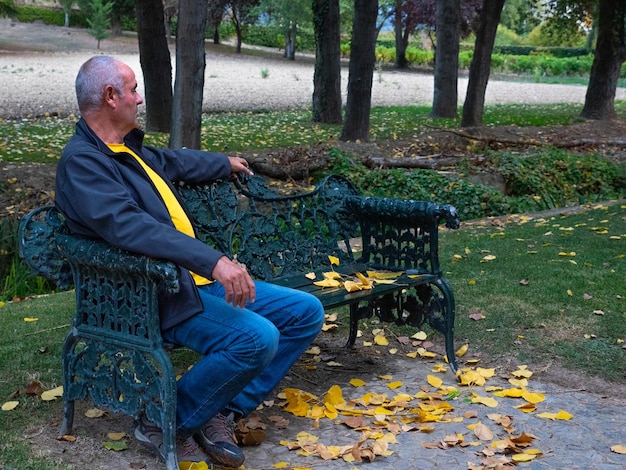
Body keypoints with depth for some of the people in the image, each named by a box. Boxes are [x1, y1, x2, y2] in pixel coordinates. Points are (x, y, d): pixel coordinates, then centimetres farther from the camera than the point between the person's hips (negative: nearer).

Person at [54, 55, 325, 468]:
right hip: (157, 297, -10)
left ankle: (223, 413, 4)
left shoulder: (129, 148, 15)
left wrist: (225, 163, 52)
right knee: (256, 337, -30)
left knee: (306, 312, 3)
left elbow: (173, 160, 38)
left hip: (200, 280, 10)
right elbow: (129, 227, -31)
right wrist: (214, 260, -38)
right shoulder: (82, 161, -15)